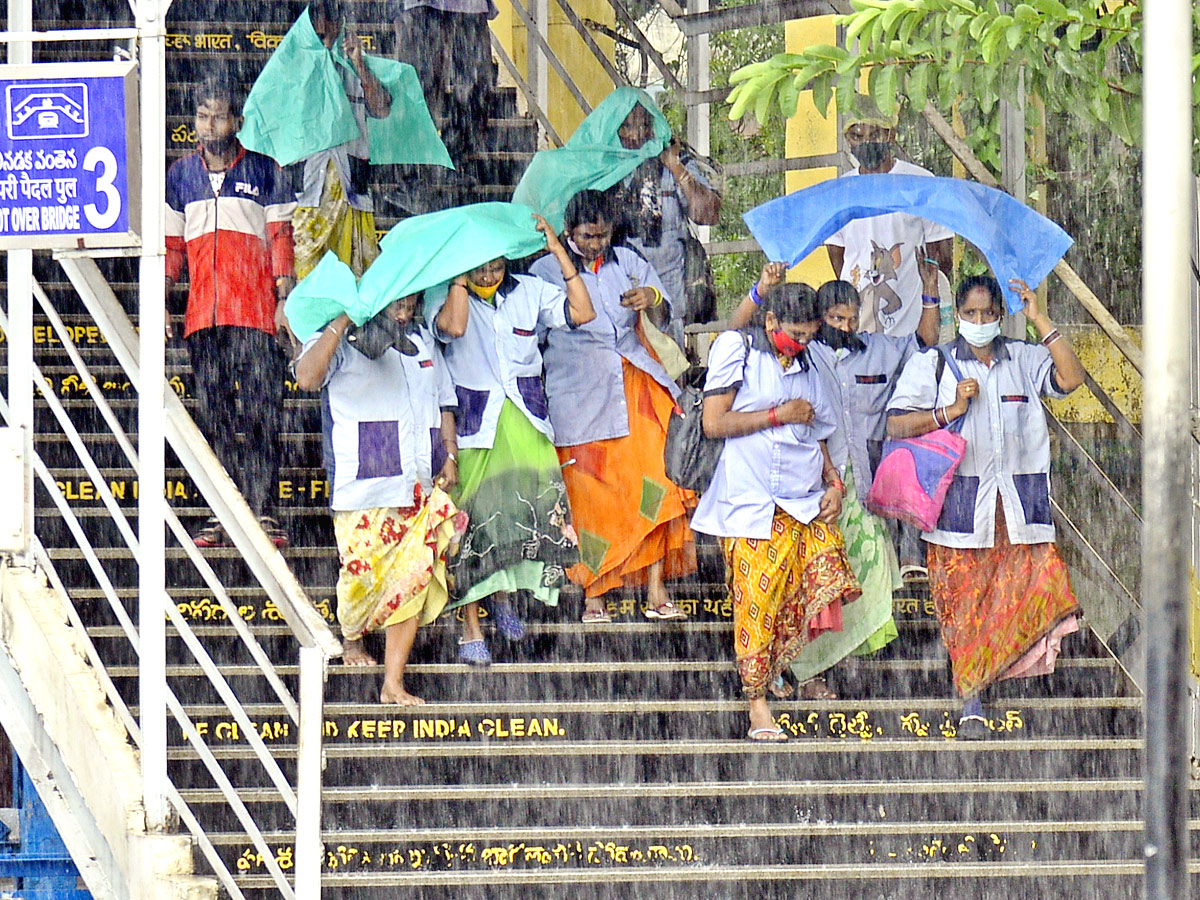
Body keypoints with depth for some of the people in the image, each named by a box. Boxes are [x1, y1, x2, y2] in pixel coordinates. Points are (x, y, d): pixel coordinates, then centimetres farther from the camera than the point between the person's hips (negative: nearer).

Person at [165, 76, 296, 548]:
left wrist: (285, 298, -3)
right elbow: (170, 245, 17)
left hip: (256, 314, -3)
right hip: (202, 315, 3)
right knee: (213, 416, 2)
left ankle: (264, 511, -8)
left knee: (261, 414, -8)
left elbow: (281, 239, 6)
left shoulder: (264, 171, 6)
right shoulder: (180, 175, 14)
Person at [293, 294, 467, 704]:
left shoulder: (422, 344, 20)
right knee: (364, 573, -3)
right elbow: (307, 377, -19)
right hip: (363, 485, -5)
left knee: (416, 578, -4)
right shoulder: (340, 344, 1)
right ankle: (351, 638, 32)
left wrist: (450, 456, 12)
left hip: (421, 486, 5)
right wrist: (342, 323, -21)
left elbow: (444, 404, 26)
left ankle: (393, 684, -2)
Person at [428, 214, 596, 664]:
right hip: (473, 423, -3)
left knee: (542, 506, -9)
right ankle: (470, 632, 3)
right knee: (474, 521, -5)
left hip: (526, 420, 3)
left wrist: (558, 251, -5)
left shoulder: (529, 293, 9)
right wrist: (460, 273, -16)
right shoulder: (445, 298, -2)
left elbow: (582, 312, -2)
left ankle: (502, 594, 18)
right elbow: (453, 326, -24)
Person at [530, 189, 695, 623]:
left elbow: (662, 319, 6)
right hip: (579, 393, -2)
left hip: (634, 387, 2)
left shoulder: (628, 262, 12)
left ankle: (656, 591, -10)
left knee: (652, 482, -9)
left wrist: (653, 300, -14)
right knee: (589, 495, -3)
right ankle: (593, 595, 6)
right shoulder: (547, 271, 4)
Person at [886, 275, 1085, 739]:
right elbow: (896, 424, 2)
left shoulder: (1024, 360, 13)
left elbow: (1071, 377, -4)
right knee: (964, 604, -3)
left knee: (1033, 586, -10)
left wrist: (1040, 320, -3)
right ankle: (971, 705, 0)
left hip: (1018, 504, 2)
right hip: (960, 504, -2)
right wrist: (949, 411, -10)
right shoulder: (932, 364, 8)